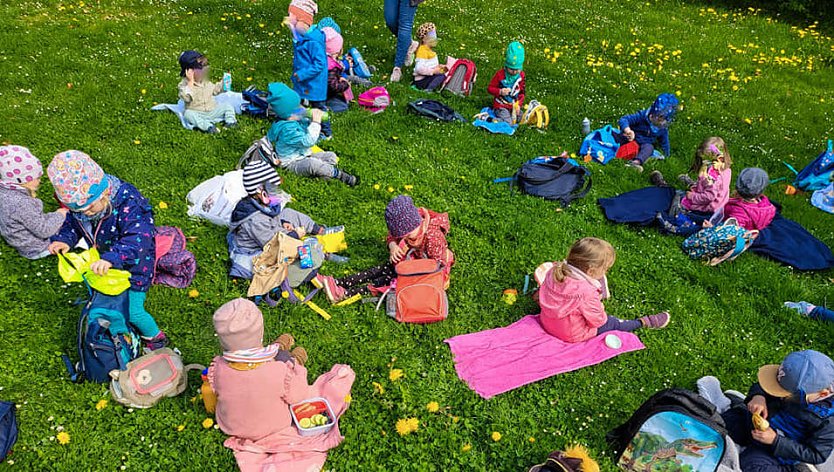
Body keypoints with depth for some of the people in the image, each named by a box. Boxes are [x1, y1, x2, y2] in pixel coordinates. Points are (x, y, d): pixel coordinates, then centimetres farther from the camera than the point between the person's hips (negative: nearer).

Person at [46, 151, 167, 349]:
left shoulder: (128, 203, -36)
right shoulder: (79, 201, -15)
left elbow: (138, 240, -47)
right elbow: (72, 222, 3)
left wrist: (112, 258, -63)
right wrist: (63, 239, -19)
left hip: (134, 265, -7)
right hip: (102, 263, 7)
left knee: (132, 311, -2)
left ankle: (155, 337, 28)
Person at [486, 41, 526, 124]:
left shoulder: (521, 75, 2)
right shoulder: (500, 74, -10)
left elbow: (522, 92, 10)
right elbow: (490, 88, -4)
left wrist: (519, 104, -4)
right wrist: (500, 92, -22)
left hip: (514, 105, 6)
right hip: (501, 105, -6)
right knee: (508, 123, -24)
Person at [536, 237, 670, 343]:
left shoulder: (555, 271, -16)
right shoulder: (587, 292, -35)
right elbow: (597, 320, -21)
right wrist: (600, 309, 2)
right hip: (574, 335, -6)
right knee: (613, 323, 13)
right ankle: (643, 323, 31)